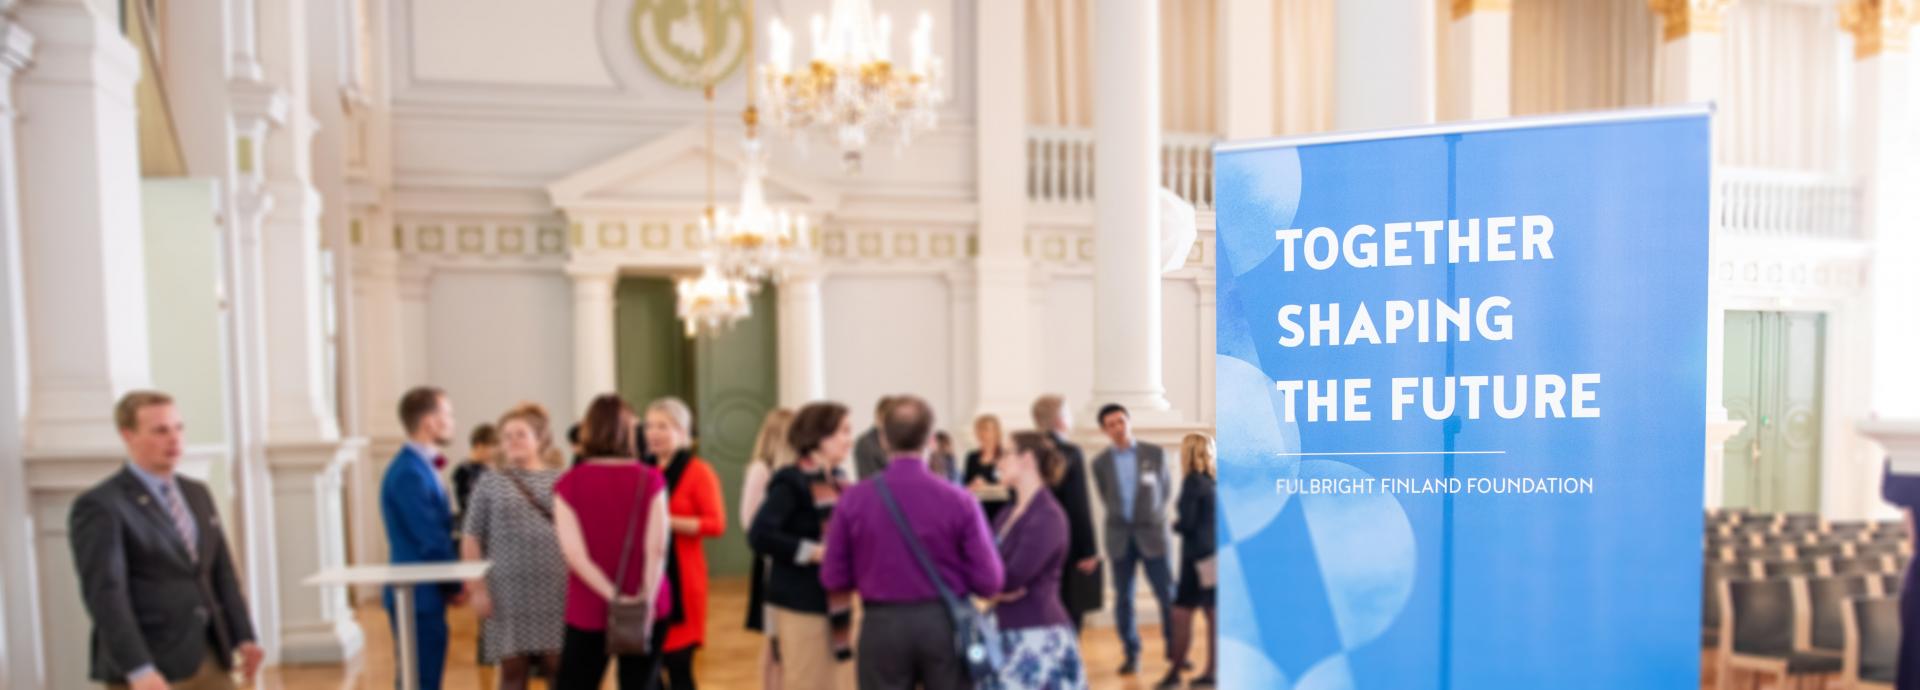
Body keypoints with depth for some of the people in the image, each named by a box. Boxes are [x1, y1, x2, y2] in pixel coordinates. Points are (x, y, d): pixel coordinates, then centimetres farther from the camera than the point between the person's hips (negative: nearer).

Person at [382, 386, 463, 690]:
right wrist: (454, 586, -8)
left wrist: (449, 583, 8)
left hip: (422, 592, 10)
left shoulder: (419, 466, 11)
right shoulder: (409, 473, -20)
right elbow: (431, 540, -20)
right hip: (419, 595, -10)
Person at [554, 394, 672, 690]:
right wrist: (646, 599, -9)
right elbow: (657, 547, -12)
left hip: (588, 611, 0)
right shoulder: (650, 480, -5)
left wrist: (614, 597, -12)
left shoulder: (568, 485, -4)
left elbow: (574, 553, -12)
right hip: (645, 611, 0)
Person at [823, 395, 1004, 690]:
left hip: (882, 625, 1)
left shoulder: (855, 499, -7)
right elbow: (988, 581, -7)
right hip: (944, 624, 0)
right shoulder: (958, 500, -11)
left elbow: (833, 578, 0)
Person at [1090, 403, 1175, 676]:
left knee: (1167, 594, 1)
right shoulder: (1100, 462, 1)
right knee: (1123, 599, 4)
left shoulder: (1155, 453, -1)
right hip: (1119, 536, 1)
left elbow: (1166, 487, 13)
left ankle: (1174, 648, 17)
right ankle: (1132, 654, 15)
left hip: (1152, 532, -1)